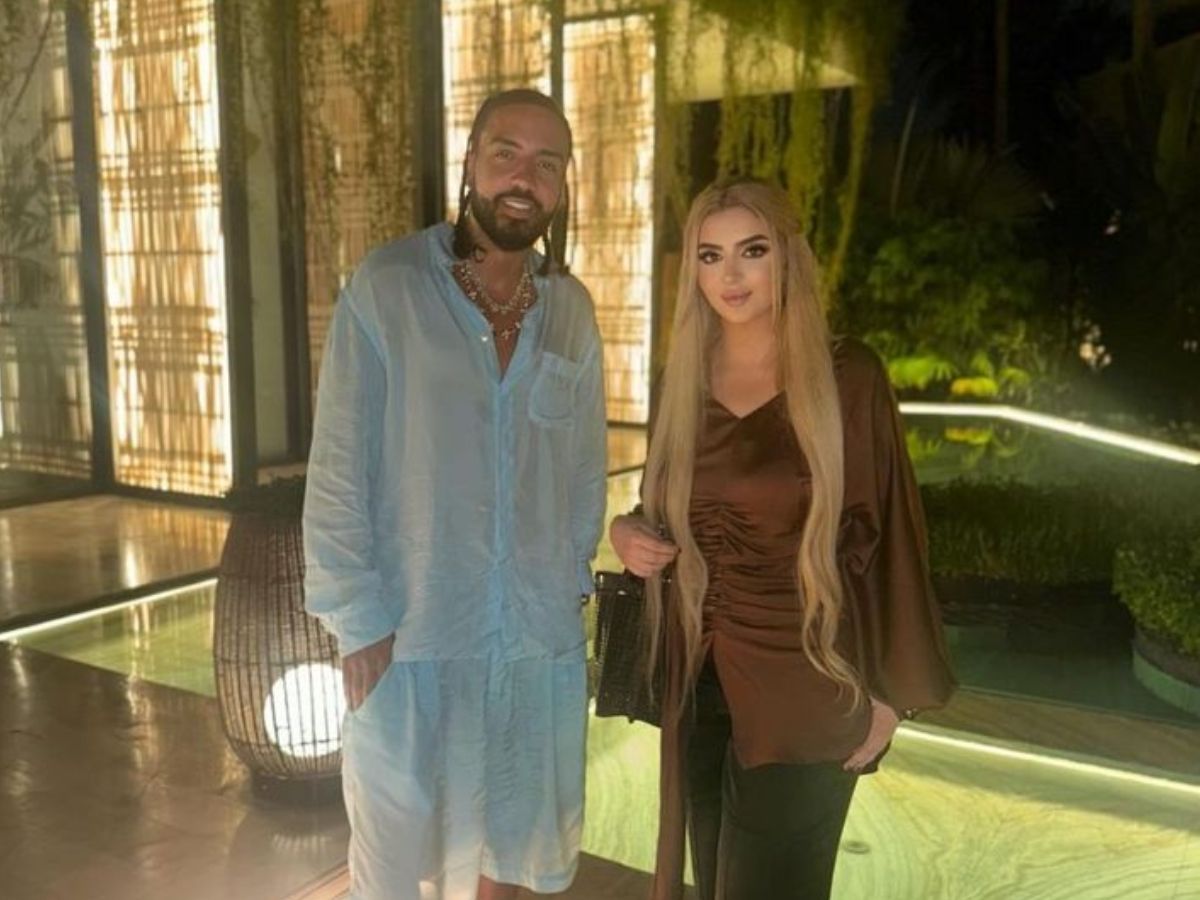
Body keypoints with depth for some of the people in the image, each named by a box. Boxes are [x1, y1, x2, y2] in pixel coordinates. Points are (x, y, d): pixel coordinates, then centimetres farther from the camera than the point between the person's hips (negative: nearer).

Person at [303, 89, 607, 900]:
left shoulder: (573, 309, 2)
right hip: (410, 633, -3)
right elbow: (338, 470, -10)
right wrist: (359, 622, -11)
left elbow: (587, 464, 9)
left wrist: (572, 582, 2)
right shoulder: (386, 289, -10)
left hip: (541, 635, 4)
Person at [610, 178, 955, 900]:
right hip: (700, 677, 5)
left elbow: (884, 529, -6)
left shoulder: (847, 375, -9)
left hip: (806, 683, -4)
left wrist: (892, 689, -5)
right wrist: (626, 532, -6)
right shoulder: (683, 379, 4)